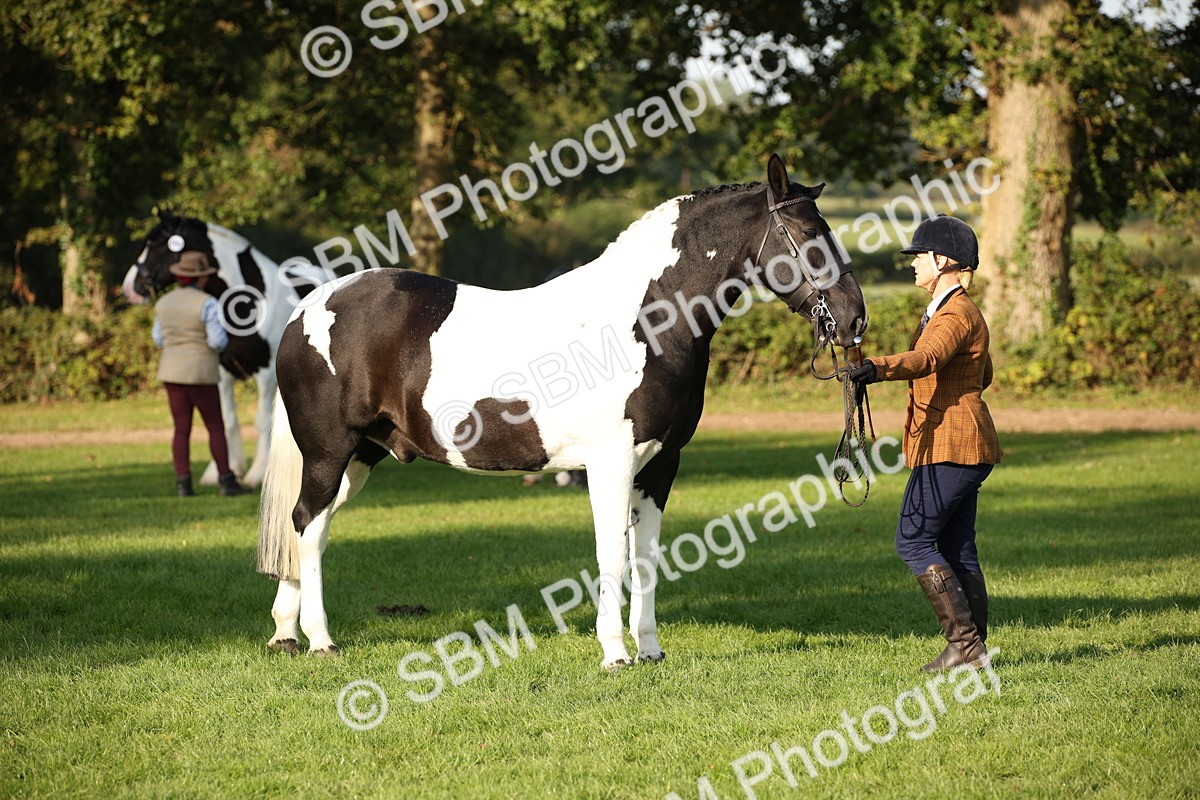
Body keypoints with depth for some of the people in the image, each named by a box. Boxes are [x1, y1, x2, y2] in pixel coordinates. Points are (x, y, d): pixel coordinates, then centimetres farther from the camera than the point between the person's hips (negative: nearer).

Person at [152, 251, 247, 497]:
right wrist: (223, 337, 5)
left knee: (182, 429, 8)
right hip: (201, 374, -5)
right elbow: (218, 342, -17)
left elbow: (159, 339, 13)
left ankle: (183, 484, 1)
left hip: (171, 372, 5)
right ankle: (227, 482, 3)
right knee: (216, 428, 4)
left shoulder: (164, 303, 4)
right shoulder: (207, 304, -15)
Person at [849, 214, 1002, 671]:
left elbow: (928, 358, -35)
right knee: (957, 548, 10)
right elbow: (984, 375, 32)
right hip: (964, 447, 11)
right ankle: (973, 648, 11)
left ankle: (965, 641, -11)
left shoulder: (957, 314, -14)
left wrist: (879, 368, -53)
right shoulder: (952, 310, 17)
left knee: (913, 540, -9)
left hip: (949, 445, -11)